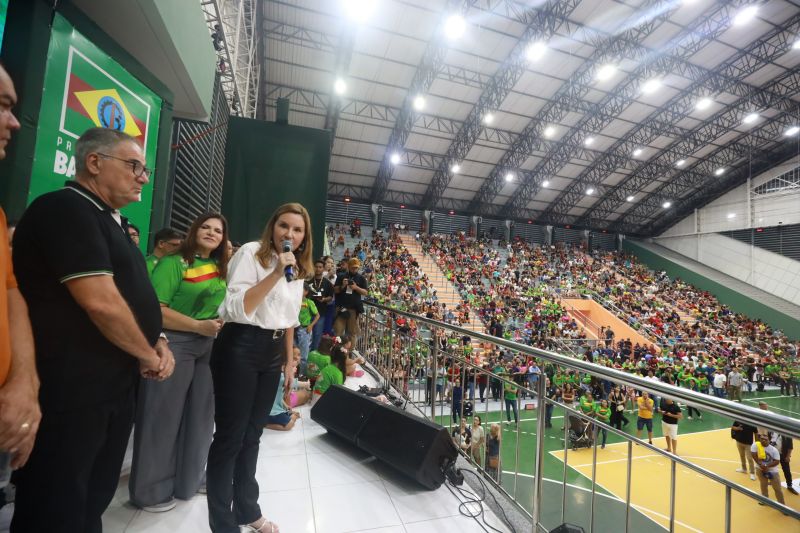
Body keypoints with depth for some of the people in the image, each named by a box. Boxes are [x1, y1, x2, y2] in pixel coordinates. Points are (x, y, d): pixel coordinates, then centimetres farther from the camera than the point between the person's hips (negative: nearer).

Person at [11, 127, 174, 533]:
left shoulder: (112, 222, 15)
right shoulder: (65, 210, -15)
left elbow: (133, 296, 20)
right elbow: (100, 302, -25)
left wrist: (158, 341, 3)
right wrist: (148, 355, -10)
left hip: (114, 387, 9)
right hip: (68, 393, -9)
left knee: (94, 500, 22)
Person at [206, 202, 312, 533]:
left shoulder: (298, 269, 11)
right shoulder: (251, 252, -9)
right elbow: (238, 308, -18)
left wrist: (289, 362, 17)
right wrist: (276, 274, -24)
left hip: (272, 354, 7)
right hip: (240, 349, -6)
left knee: (251, 435, 19)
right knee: (230, 436, 5)